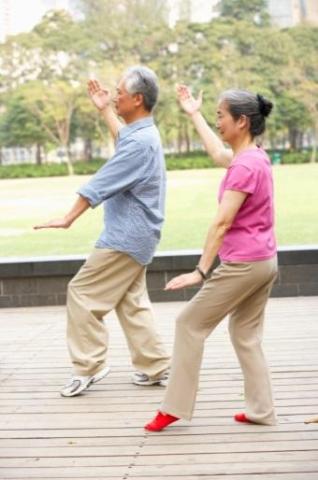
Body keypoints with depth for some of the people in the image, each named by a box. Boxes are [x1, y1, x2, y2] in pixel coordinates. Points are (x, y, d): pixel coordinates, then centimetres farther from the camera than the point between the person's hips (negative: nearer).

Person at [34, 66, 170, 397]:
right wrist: (104, 110, 37)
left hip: (126, 236, -10)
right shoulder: (144, 133, 9)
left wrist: (69, 218, -15)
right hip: (134, 235, 10)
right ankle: (154, 367, 17)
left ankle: (88, 366, 2)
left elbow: (101, 183, -21)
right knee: (131, 302, 14)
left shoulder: (140, 143, -23)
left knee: (83, 293, -4)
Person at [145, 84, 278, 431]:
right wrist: (194, 114, 40)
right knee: (246, 335, 15)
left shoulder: (244, 166, -18)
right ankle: (261, 410, 13)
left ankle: (174, 407, 4)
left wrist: (201, 270, -23)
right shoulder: (256, 157, 10)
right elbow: (218, 154, 31)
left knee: (190, 324, 0)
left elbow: (222, 223, -22)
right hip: (265, 261, 9)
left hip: (243, 264, -9)